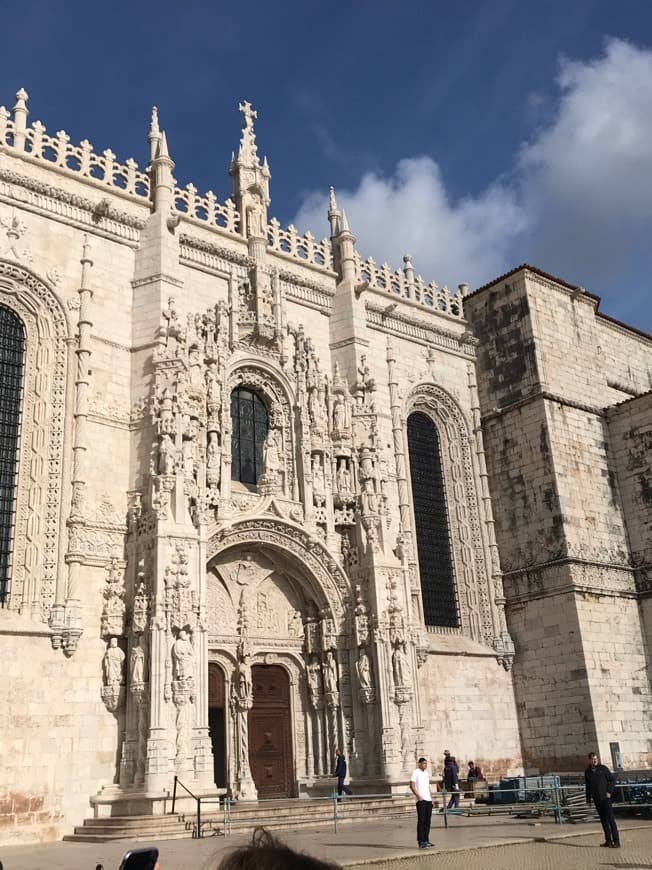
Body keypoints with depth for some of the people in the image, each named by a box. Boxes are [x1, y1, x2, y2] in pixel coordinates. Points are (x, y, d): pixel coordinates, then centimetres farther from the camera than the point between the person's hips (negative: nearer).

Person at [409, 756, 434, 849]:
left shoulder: (426, 773, 17)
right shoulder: (416, 773, -6)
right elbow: (412, 786, -11)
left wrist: (431, 797, 17)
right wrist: (418, 796, -18)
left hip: (428, 800, 7)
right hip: (421, 800, -7)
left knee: (427, 821, 9)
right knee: (421, 821, -6)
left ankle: (426, 840, 17)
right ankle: (421, 842, -3)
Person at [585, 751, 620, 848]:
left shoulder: (603, 768, -3)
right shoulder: (587, 772, 7)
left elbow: (613, 779, 0)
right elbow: (588, 787, 13)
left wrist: (609, 791, -9)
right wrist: (588, 799, 10)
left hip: (605, 798, -4)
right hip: (597, 800, 4)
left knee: (610, 819, -7)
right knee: (603, 820, 9)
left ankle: (616, 842, -6)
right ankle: (608, 841, 16)